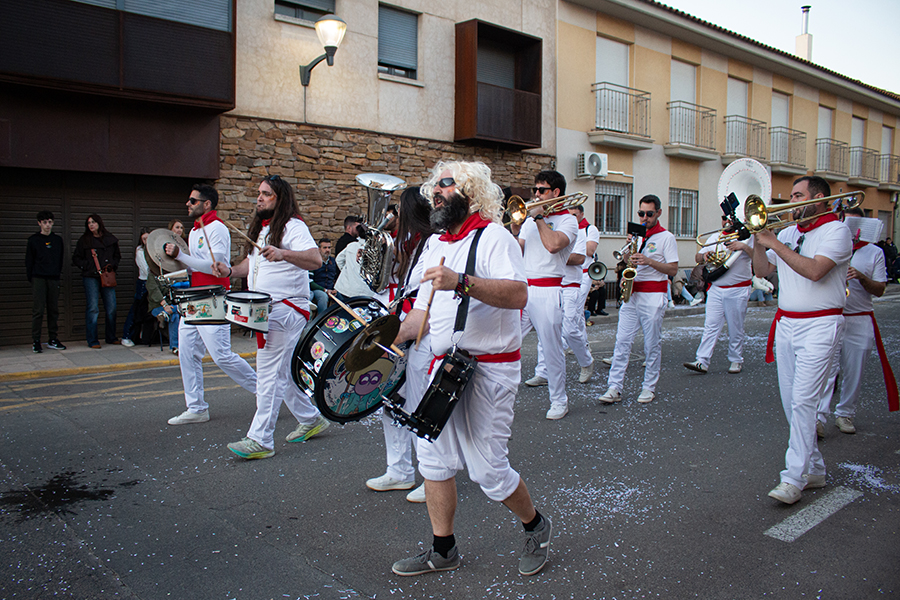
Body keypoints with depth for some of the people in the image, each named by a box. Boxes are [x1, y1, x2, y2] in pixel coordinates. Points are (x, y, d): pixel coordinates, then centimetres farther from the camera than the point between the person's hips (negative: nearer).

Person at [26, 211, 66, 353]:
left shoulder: (58, 240, 12)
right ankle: (36, 341, -2)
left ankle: (53, 340, 12)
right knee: (38, 310, -6)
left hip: (53, 279, 3)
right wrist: (30, 279, -1)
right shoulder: (33, 240, 4)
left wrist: (57, 274, 9)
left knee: (54, 310, 5)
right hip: (38, 279, -3)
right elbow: (29, 261, 4)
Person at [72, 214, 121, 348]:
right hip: (91, 278, -2)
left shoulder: (110, 239, 11)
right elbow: (76, 259, 8)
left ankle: (111, 337, 17)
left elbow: (117, 256, 21)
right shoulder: (84, 240, 5)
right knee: (92, 309, -7)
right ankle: (92, 340, -1)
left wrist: (112, 265, 2)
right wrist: (89, 266, -5)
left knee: (111, 308, 3)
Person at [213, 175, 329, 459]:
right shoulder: (261, 227, 18)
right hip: (264, 310, 10)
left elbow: (316, 259, -25)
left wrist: (283, 254, -40)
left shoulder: (293, 226, -11)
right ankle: (311, 419, 30)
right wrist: (231, 271, 10)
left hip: (286, 310, -10)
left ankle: (260, 440, -4)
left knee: (269, 373, -9)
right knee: (282, 372, 16)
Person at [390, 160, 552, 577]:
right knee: (433, 456, 10)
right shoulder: (435, 246, 16)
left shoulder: (492, 237, -10)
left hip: (488, 368, -8)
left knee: (487, 470, -4)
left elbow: (518, 295, -27)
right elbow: (422, 311, 20)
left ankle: (535, 527, 25)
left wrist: (462, 283, -38)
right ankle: (442, 550, 26)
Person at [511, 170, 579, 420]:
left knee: (552, 348, 0)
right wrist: (515, 231, -1)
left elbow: (553, 244, -20)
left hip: (547, 291, -6)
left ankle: (559, 401, 14)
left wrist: (540, 217, -10)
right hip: (522, 289, 6)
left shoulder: (567, 220, 0)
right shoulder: (530, 219, 19)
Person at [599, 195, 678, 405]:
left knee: (652, 344, 2)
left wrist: (649, 261, -16)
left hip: (653, 295, -5)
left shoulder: (666, 237, 0)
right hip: (631, 293, 5)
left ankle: (649, 388, 13)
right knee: (622, 341, -2)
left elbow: (672, 269, -6)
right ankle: (614, 388, -2)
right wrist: (629, 247, 1)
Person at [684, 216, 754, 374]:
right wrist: (704, 256, -10)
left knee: (736, 328, 4)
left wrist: (745, 247, -22)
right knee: (710, 326, -4)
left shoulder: (747, 237, 1)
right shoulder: (715, 237, 14)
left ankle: (736, 360, 17)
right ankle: (702, 361, -7)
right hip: (716, 289, 3)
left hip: (737, 290, -3)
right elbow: (697, 257, 12)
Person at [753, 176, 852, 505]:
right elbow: (761, 270, 15)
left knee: (803, 400, -13)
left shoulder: (836, 230, -6)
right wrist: (758, 239, 0)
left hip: (819, 325, -7)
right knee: (791, 402, 8)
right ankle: (814, 470, 20)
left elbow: (814, 271, -21)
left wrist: (774, 243, -18)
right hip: (785, 324, 7)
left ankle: (794, 478, -9)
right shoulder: (788, 232, 15)